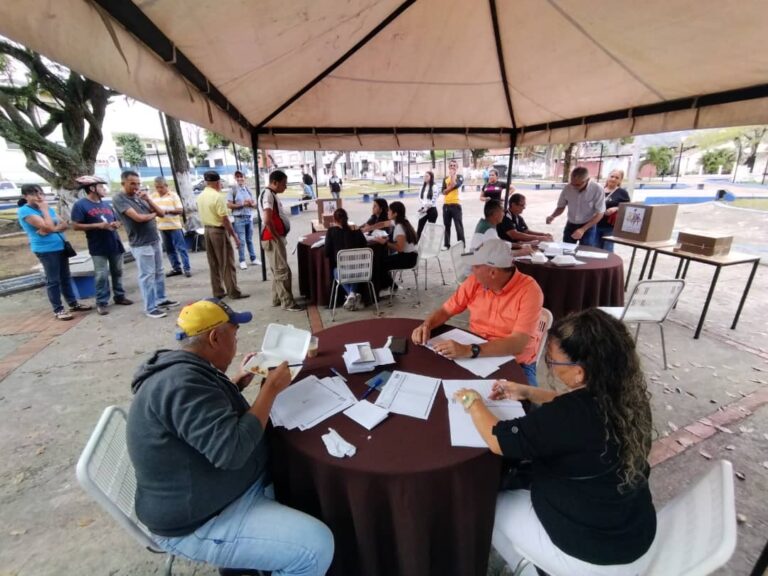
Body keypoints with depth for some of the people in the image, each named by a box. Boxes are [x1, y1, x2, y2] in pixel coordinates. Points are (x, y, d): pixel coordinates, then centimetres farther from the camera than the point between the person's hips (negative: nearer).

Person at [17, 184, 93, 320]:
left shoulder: (47, 208, 13)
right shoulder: (24, 211, -10)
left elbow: (65, 224, 6)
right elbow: (48, 226, -21)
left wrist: (51, 229, -12)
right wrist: (44, 210, -10)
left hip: (60, 247, 7)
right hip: (45, 250, -7)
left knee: (66, 277, 14)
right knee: (53, 280, -2)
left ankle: (73, 303, 23)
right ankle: (58, 310, 6)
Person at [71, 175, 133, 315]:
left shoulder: (106, 204, 14)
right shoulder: (80, 205, -6)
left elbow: (116, 220, 22)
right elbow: (76, 226, -10)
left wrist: (116, 224, -2)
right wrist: (98, 225, -19)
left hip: (115, 244, 6)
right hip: (98, 248, -6)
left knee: (117, 272, 13)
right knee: (101, 276, -3)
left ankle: (120, 296, 24)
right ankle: (101, 303, 5)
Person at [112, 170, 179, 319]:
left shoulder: (140, 197, 11)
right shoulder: (119, 199, -9)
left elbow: (162, 213, 7)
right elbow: (138, 218, -20)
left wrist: (148, 199, -7)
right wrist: (153, 214, -1)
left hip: (155, 240, 7)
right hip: (141, 244, -7)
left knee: (159, 272, 14)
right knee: (147, 276, -3)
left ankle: (161, 299, 27)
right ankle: (150, 308, 5)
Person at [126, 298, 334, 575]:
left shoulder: (183, 369, 3)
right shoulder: (182, 382, -29)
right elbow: (233, 450, -35)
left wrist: (239, 381, 9)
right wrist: (271, 388, -26)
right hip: (199, 523, -10)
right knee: (317, 546, -18)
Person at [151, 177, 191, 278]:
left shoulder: (173, 195, -3)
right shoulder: (153, 196, 10)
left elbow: (180, 210, -8)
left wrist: (167, 211, -22)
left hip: (174, 226, -5)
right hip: (162, 227, 5)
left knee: (181, 248, -4)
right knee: (169, 249, 10)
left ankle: (186, 268, -2)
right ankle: (176, 268, 18)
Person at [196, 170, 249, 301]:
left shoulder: (200, 196, 8)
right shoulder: (218, 196, -17)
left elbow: (202, 214, 15)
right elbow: (225, 219, -20)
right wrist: (235, 236, -16)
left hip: (207, 230, 8)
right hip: (219, 230, -8)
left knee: (213, 264, 12)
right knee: (227, 263, -2)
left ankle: (218, 291, 18)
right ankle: (234, 292, 2)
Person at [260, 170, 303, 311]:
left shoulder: (272, 194, 15)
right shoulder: (267, 195, -16)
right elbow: (267, 220, -25)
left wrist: (279, 237, 13)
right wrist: (277, 237, -16)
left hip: (276, 237, 10)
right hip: (272, 239, -10)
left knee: (277, 270, 16)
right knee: (283, 270, -6)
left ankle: (277, 299, 27)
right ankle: (287, 303, 2)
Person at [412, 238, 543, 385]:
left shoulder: (529, 291, -19)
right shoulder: (475, 281, -5)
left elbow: (518, 343, -28)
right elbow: (445, 311, 5)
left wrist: (469, 350, -39)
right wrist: (426, 325, -16)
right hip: (474, 356, 4)